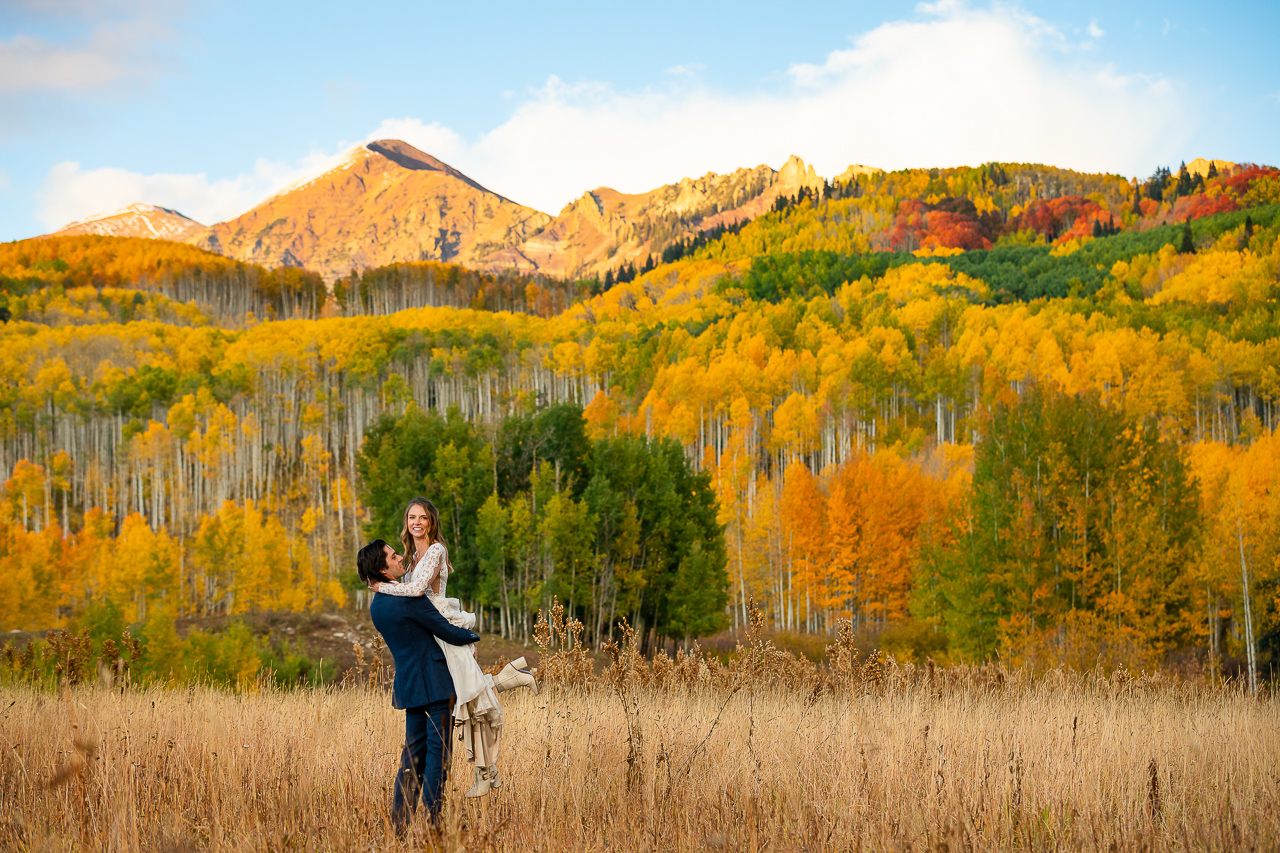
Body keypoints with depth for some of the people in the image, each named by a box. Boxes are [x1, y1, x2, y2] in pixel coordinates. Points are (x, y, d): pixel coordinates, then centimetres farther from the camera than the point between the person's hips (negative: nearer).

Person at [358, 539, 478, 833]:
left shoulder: (376, 605, 10)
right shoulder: (409, 598, -17)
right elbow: (447, 631, -12)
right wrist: (472, 636, 8)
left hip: (409, 684, 8)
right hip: (434, 683, -8)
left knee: (414, 751, 13)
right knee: (437, 752, -4)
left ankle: (400, 821, 11)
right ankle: (433, 818, -5)